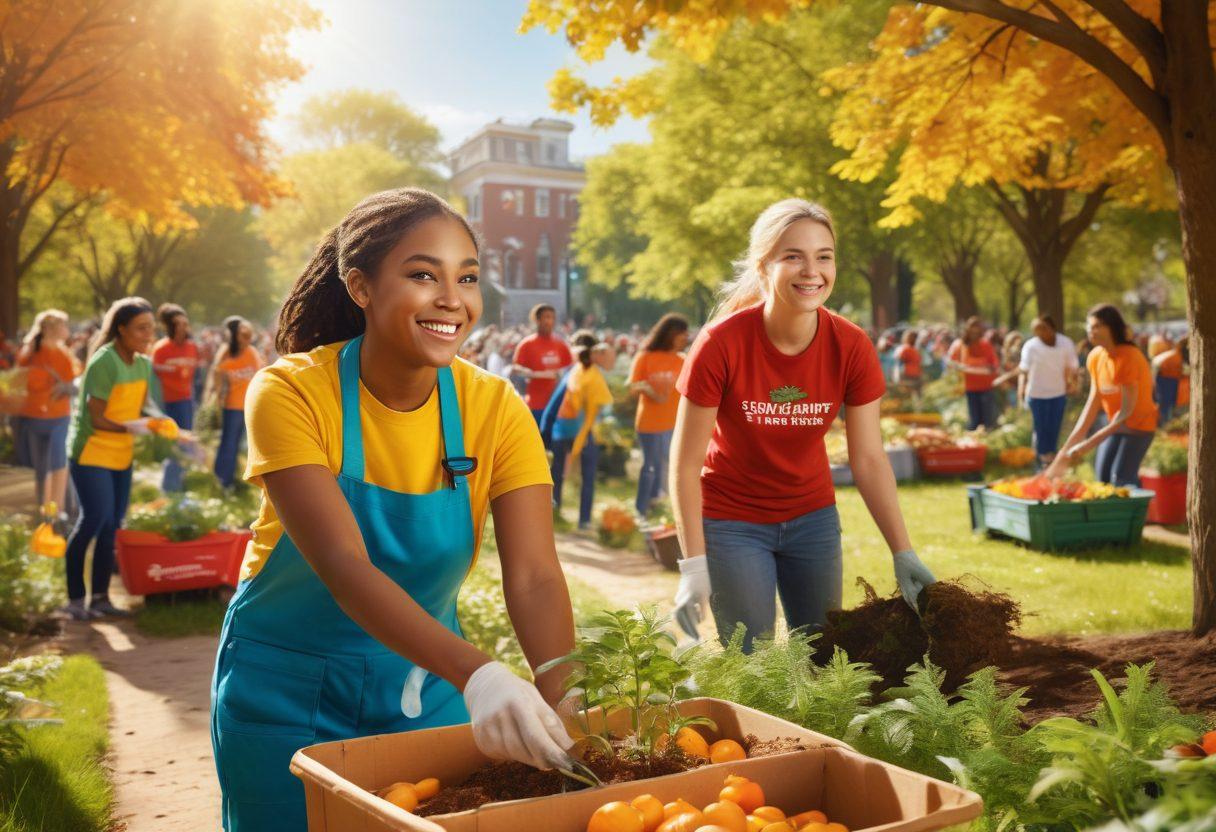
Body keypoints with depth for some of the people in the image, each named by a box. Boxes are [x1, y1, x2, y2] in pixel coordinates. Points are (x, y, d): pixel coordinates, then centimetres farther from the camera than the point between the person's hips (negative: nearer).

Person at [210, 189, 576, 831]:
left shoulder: (496, 410, -13)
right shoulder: (292, 392, -20)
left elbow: (534, 578, -21)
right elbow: (344, 566, -32)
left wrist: (565, 704, -39)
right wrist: (475, 674, -45)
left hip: (426, 681, 2)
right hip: (287, 690, -2)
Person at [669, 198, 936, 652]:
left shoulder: (851, 347, -13)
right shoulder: (721, 344, -23)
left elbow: (869, 459, -7)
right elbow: (686, 464, -18)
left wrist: (903, 553, -12)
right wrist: (694, 566, -20)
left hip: (812, 516, 4)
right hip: (732, 521, -3)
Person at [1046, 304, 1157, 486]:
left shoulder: (1129, 357, -24)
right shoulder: (1095, 357, -3)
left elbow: (1127, 411, -25)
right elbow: (1093, 403, -1)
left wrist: (1089, 444, -28)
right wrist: (1071, 443, -8)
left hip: (1139, 425, -7)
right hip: (1115, 423, 7)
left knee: (1121, 479, -16)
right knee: (1102, 476, 2)